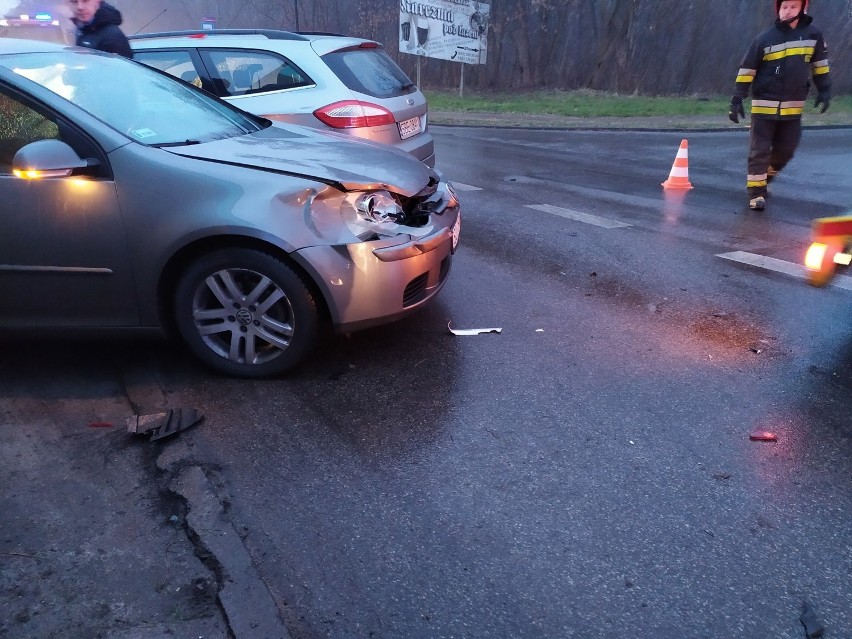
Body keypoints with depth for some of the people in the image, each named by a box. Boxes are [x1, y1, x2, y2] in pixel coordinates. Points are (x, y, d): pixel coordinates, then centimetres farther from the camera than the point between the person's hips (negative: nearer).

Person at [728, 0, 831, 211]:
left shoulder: (813, 35, 2)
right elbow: (746, 69, -5)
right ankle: (756, 191, 3)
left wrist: (824, 90, 10)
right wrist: (737, 99, -10)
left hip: (793, 106, 3)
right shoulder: (765, 39, -7)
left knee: (786, 149, 8)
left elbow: (820, 63, 14)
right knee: (760, 149, -4)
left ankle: (764, 178, 31)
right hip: (764, 104, -3)